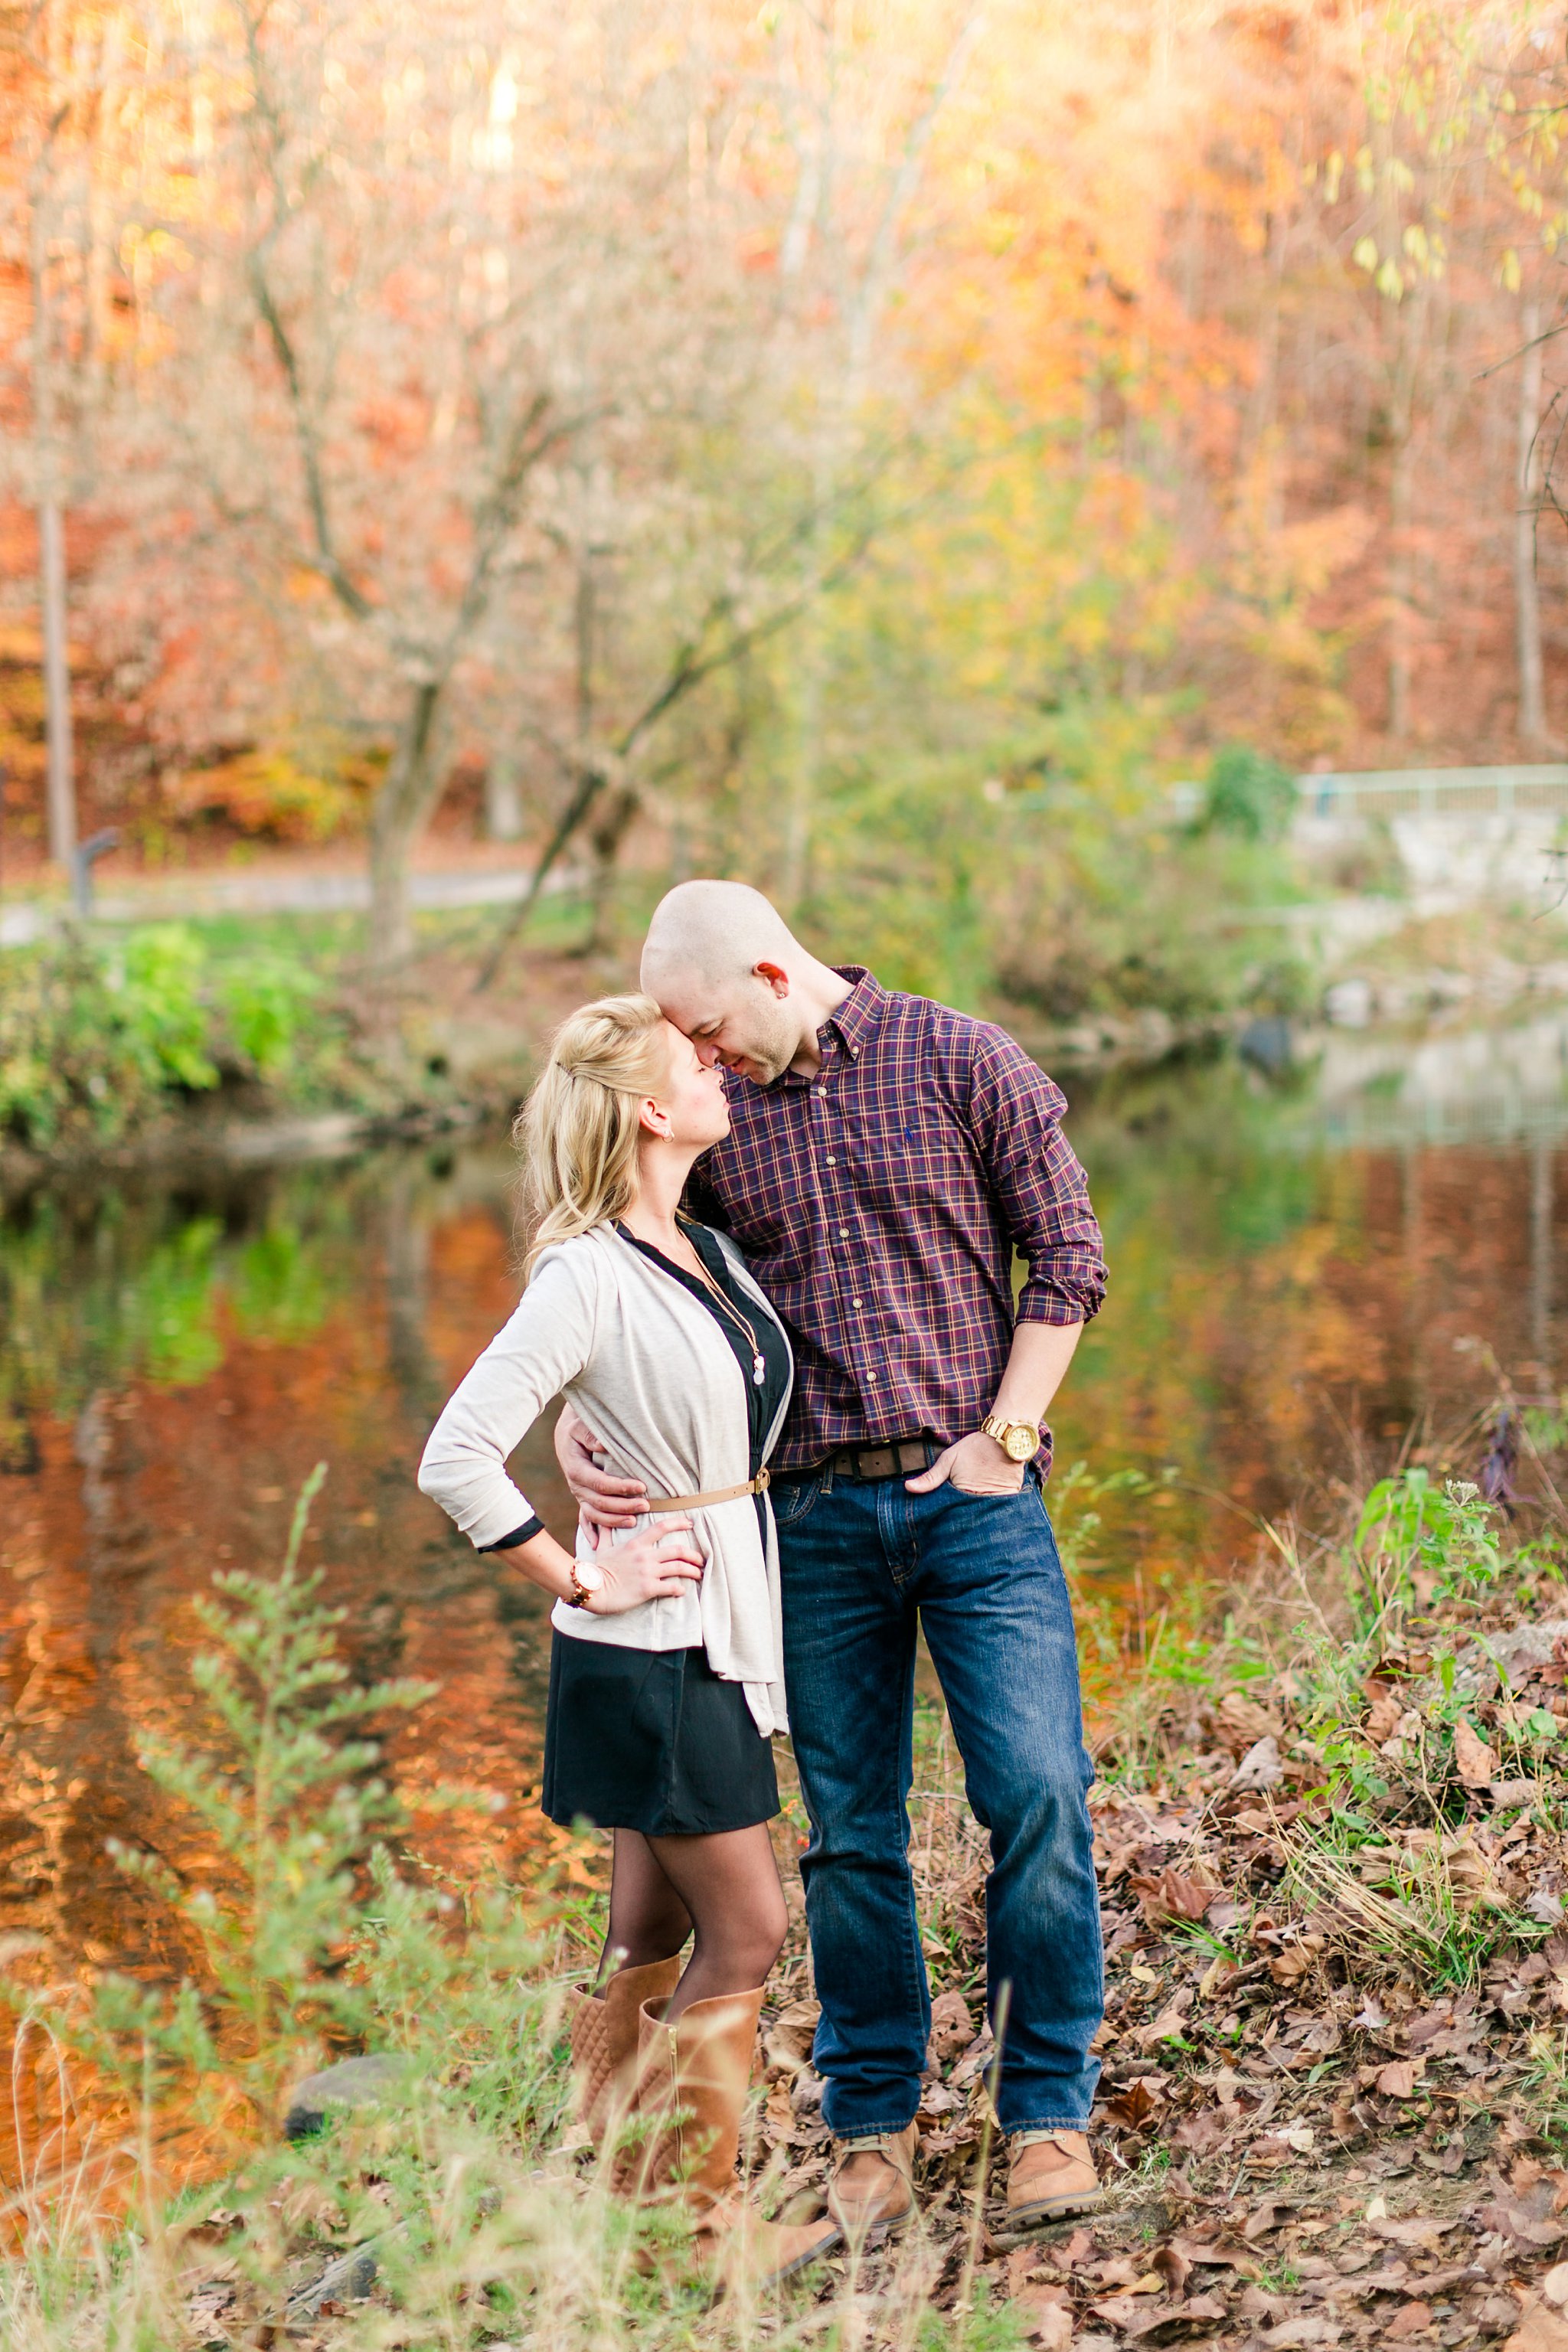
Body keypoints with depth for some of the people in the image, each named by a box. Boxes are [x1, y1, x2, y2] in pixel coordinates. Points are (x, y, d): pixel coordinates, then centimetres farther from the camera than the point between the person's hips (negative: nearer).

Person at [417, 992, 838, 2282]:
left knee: (654, 1934, 13)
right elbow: (457, 1459, -22)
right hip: (656, 1644, -8)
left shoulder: (709, 1251, 9)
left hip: (724, 1633, 8)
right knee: (744, 1932, -3)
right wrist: (586, 1578, -16)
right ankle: (704, 2222, 9)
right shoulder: (587, 1276, -17)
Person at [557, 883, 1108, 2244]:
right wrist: (572, 1418, -6)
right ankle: (872, 2124, 19)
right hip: (817, 1515, 2)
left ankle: (1048, 2110, 5)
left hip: (976, 1498, -2)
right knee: (852, 1834, 6)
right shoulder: (713, 1121, 7)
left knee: (1037, 1793, -9)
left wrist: (1004, 1438, -6)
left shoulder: (959, 1063, -1)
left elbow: (1068, 1257, 1)